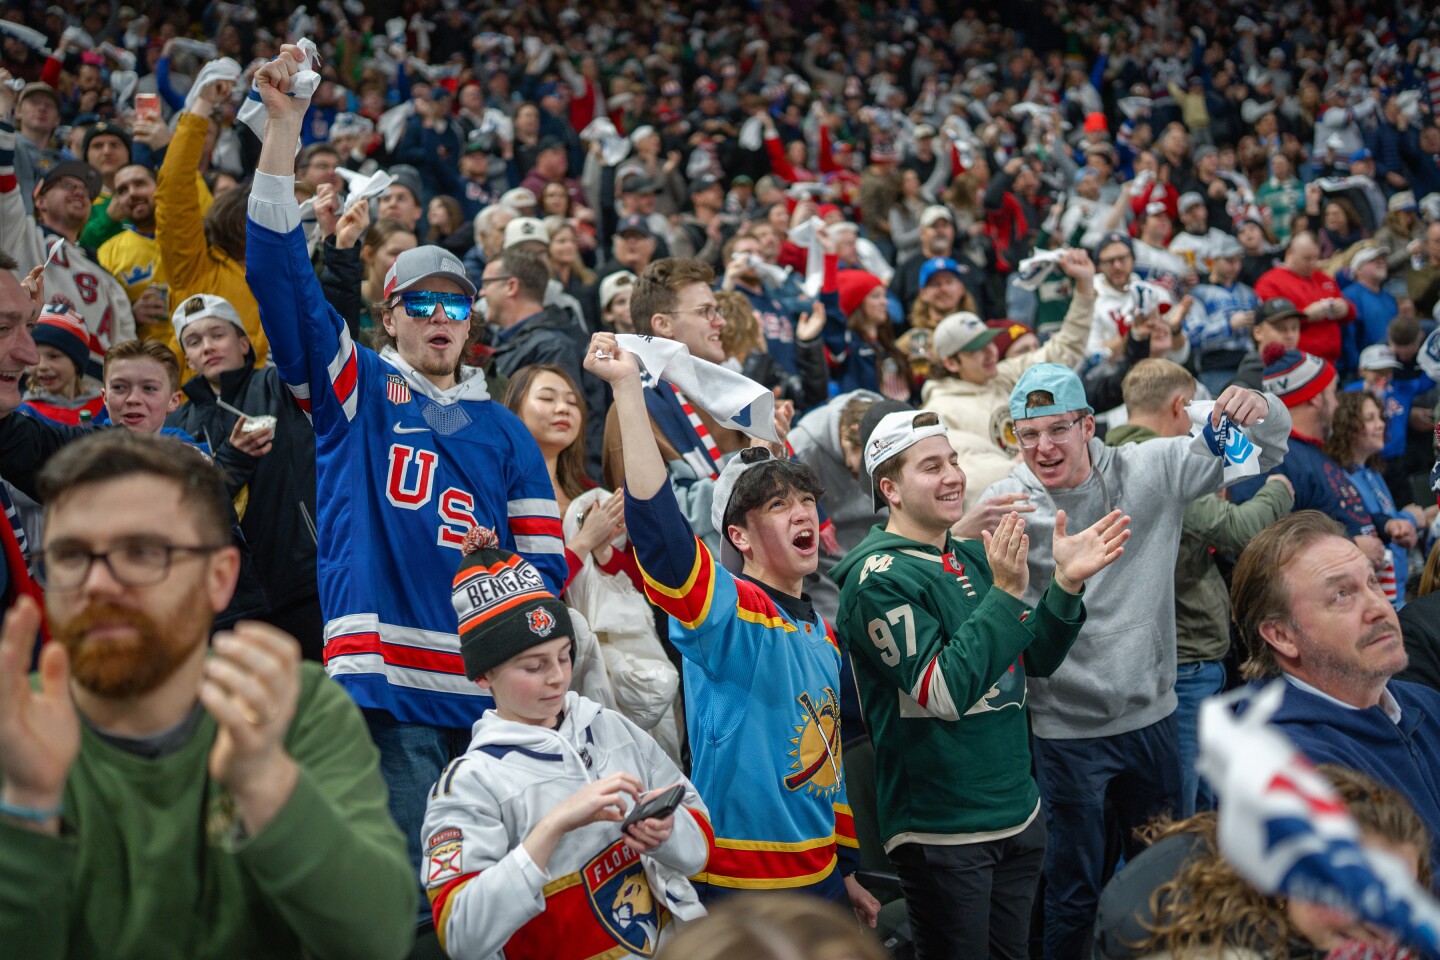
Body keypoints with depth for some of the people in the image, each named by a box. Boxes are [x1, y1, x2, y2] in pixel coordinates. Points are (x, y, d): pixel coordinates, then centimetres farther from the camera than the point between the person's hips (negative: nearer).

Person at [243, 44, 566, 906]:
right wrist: (284, 129, -8)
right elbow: (281, 275, -2)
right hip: (384, 681, -3)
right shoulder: (354, 392, 8)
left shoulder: (504, 430, 16)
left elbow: (547, 562, 15)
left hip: (488, 691, 3)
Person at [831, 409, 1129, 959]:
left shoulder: (971, 557, 9)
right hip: (942, 833, -7)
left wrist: (1067, 583, -7)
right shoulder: (880, 580, -15)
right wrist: (1006, 592, -26)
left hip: (1018, 813, 8)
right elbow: (945, 693, -24)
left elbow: (1037, 661, 9)